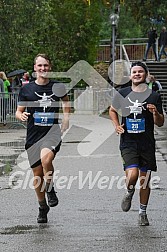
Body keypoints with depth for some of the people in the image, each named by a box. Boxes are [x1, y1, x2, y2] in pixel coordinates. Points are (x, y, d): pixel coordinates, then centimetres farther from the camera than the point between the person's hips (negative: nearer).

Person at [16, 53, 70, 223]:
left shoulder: (57, 87, 4)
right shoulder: (26, 89, 4)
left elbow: (65, 100, 25)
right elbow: (18, 111, 10)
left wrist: (66, 117, 10)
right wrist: (21, 115, -14)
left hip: (52, 132, -2)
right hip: (33, 135, 2)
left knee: (46, 157, -34)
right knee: (37, 175, 7)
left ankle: (50, 189, -9)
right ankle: (43, 207, 28)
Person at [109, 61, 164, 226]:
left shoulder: (154, 96, 1)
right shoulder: (122, 94, 3)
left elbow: (160, 123, 4)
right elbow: (112, 110, 22)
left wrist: (155, 113, -17)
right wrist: (116, 125, 4)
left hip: (147, 144, 1)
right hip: (128, 143, -1)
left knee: (145, 181, 7)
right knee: (132, 174, -21)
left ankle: (142, 213, 24)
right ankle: (129, 193, 14)